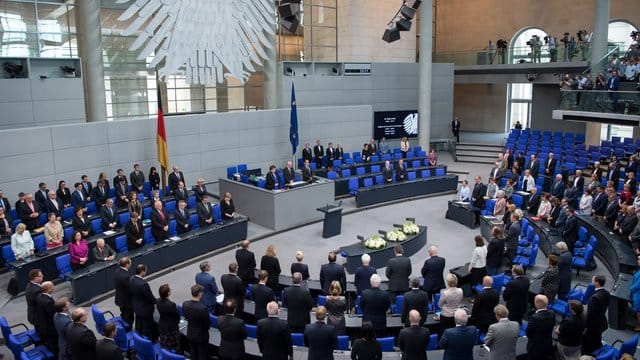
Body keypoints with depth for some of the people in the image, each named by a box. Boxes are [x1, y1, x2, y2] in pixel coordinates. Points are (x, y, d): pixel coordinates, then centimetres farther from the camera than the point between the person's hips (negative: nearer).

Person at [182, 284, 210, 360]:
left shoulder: (185, 304, -16)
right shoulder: (203, 308, -33)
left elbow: (186, 317, 2)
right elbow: (208, 324, -19)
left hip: (190, 334, 5)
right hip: (201, 335, -5)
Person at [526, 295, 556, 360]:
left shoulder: (534, 318, -31)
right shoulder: (552, 314, -10)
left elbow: (528, 333, -18)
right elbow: (551, 328, 4)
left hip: (535, 347, -6)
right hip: (547, 345, 6)